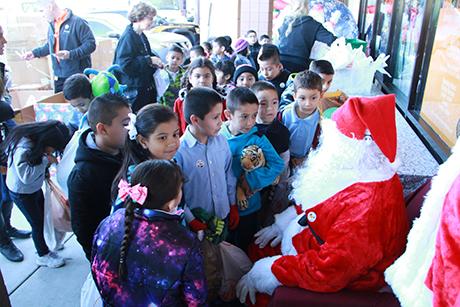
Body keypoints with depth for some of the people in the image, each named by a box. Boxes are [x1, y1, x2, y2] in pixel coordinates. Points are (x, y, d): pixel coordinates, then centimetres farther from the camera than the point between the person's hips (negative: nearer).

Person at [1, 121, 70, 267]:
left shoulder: (36, 140, -9)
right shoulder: (22, 149, -35)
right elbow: (26, 176, -38)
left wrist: (48, 157, -11)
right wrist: (46, 160, -33)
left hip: (35, 188, 8)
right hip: (22, 193, -8)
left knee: (43, 218, 20)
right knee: (37, 224, 6)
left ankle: (43, 243, 43)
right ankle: (43, 255, 27)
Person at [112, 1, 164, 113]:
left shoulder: (142, 36, 13)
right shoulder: (128, 37, -16)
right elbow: (124, 65, -24)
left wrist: (156, 60, 6)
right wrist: (149, 60, -18)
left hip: (146, 88, 9)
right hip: (134, 90, -9)